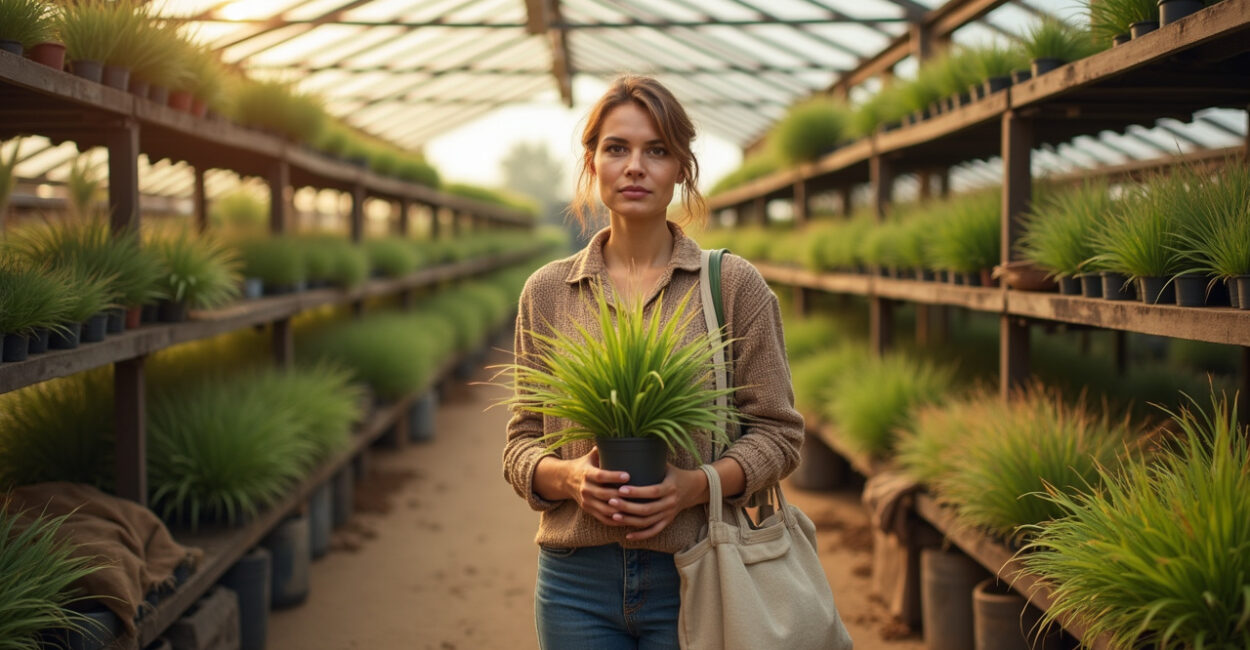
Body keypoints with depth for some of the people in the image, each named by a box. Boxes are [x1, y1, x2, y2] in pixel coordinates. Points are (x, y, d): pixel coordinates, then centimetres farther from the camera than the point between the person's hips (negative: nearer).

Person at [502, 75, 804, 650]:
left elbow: (778, 433, 0)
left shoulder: (734, 285, 0)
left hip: (694, 577, -1)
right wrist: (568, 476, -12)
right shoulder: (546, 291, 5)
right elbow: (521, 441, 8)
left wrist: (698, 484, -16)